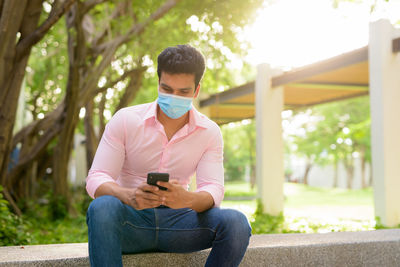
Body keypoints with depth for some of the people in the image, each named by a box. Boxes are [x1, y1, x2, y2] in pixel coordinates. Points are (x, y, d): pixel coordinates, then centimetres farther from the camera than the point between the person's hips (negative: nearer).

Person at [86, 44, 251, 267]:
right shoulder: (125, 120, -4)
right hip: (131, 221, -1)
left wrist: (187, 199, -34)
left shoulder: (210, 132, 2)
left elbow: (214, 189, -8)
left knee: (236, 222, -25)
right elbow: (95, 180, -10)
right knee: (102, 207, -36)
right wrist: (129, 196, -34)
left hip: (177, 219, 2)